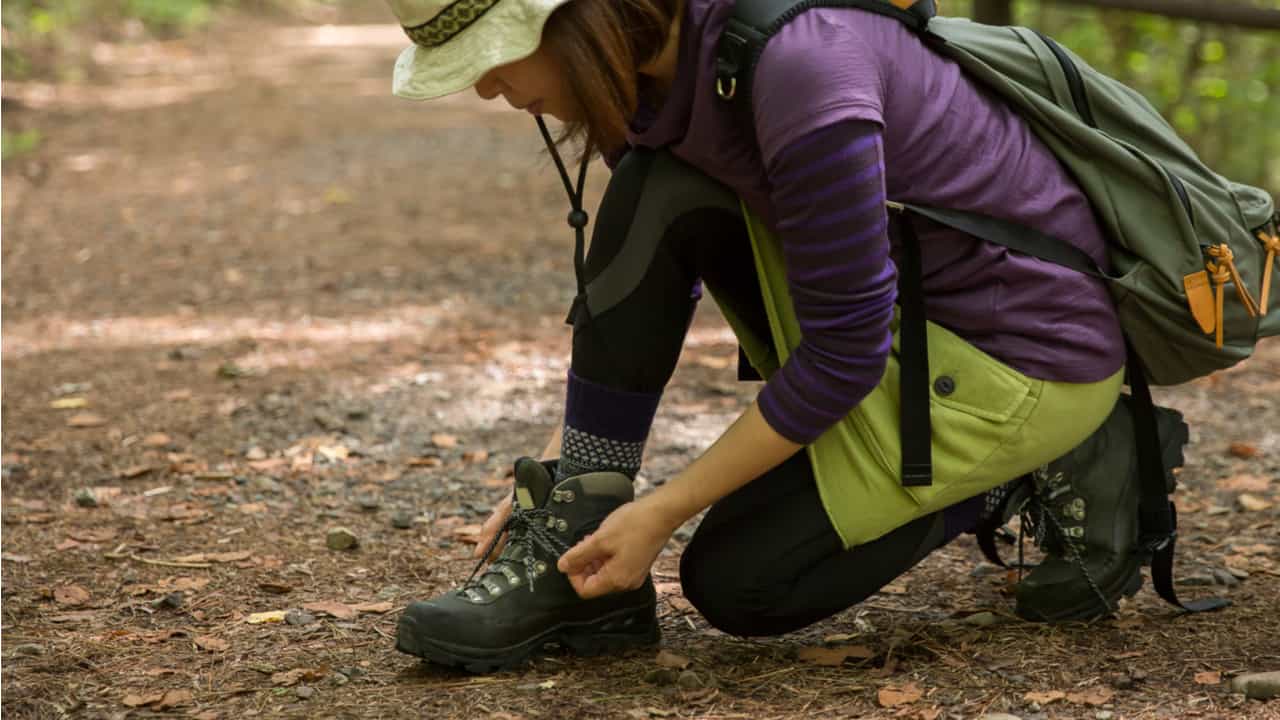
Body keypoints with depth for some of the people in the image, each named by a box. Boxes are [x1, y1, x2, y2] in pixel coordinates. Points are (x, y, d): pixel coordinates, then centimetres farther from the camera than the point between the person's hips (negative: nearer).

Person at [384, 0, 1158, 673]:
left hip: (1029, 355, -8)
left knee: (736, 579, -8)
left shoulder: (796, 65, -34)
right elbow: (634, 287, 7)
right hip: (896, 301, 8)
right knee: (658, 199, -12)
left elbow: (847, 351, -27)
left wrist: (663, 511, -20)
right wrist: (561, 472, 1)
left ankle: (1043, 471, 3)